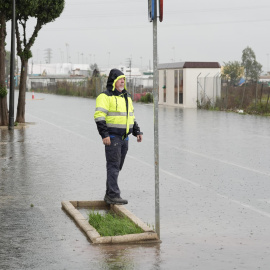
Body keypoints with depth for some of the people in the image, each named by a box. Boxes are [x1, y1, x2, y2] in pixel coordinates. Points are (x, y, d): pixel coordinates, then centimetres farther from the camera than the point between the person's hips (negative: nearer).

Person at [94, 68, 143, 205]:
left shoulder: (126, 97, 18)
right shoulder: (105, 97, -8)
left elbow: (131, 117, 25)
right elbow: (99, 116, -15)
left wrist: (137, 132, 16)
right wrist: (105, 135, -22)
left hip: (124, 137, 8)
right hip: (112, 137, -8)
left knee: (117, 167, 10)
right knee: (113, 166, -10)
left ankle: (109, 195, 16)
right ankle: (113, 195, -11)